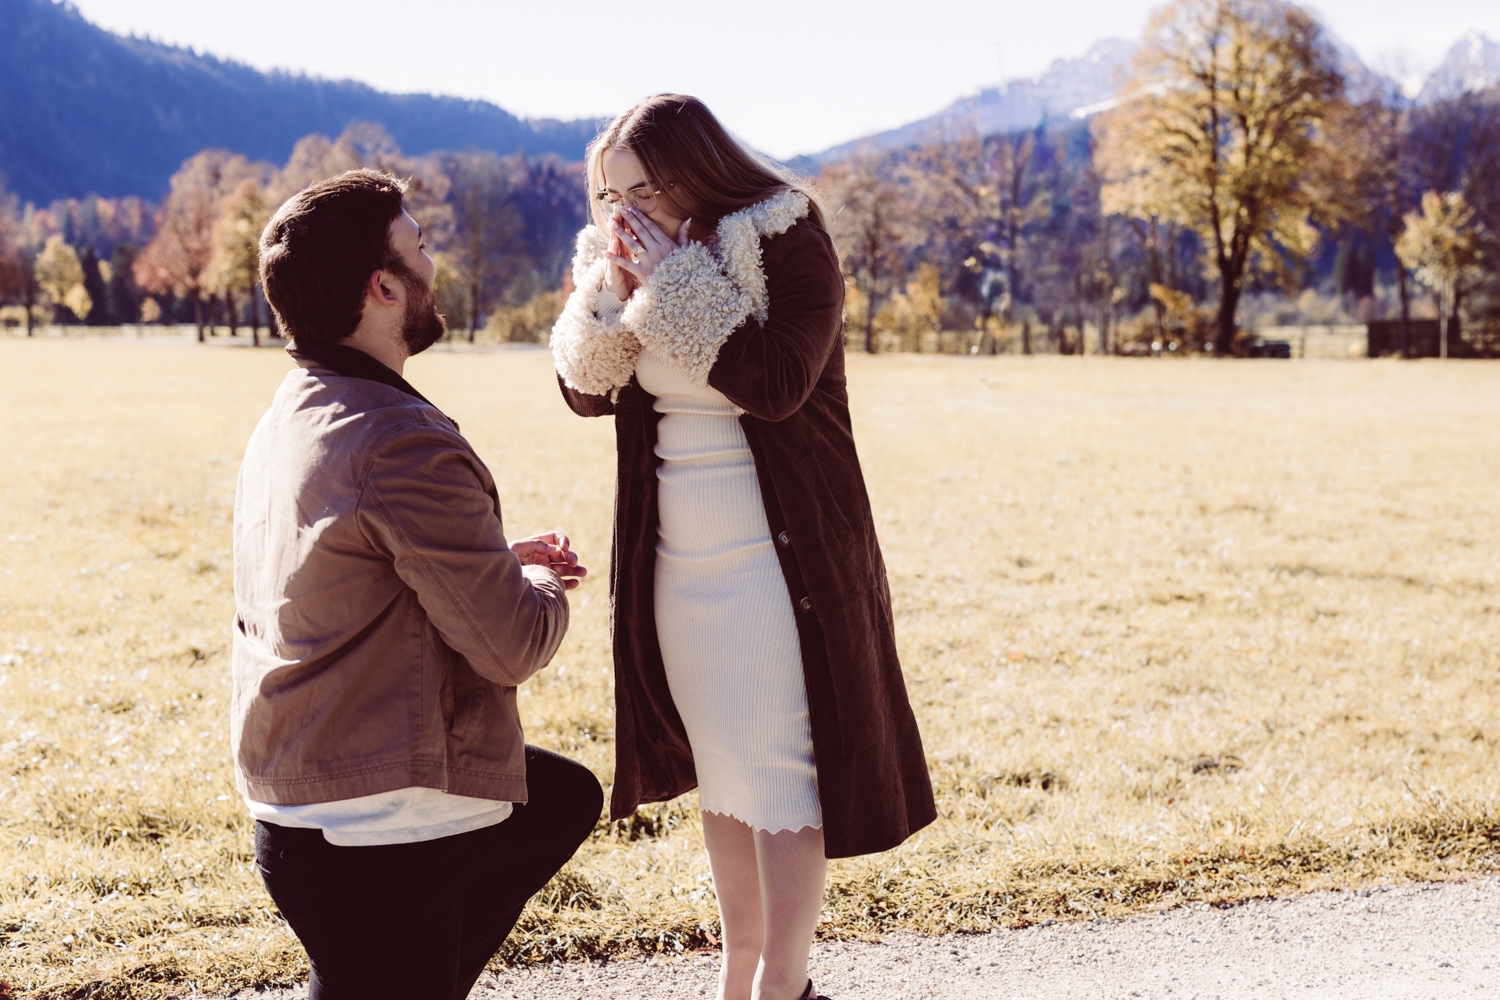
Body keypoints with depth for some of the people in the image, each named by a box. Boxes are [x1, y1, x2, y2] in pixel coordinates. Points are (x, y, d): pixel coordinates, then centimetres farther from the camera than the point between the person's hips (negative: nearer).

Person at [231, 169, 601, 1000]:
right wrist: (542, 589, 3)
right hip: (372, 841, -9)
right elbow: (511, 645, -19)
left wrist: (499, 566, 11)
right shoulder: (403, 445, -22)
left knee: (566, 801, 24)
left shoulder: (288, 419, 8)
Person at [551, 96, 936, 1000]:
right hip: (674, 559, 7)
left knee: (780, 769, -4)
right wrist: (612, 288, -12)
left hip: (776, 553, -7)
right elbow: (586, 390, 4)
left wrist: (671, 282, -23)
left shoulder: (788, 240, -12)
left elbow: (776, 384, -24)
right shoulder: (633, 256, 7)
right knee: (718, 767, 14)